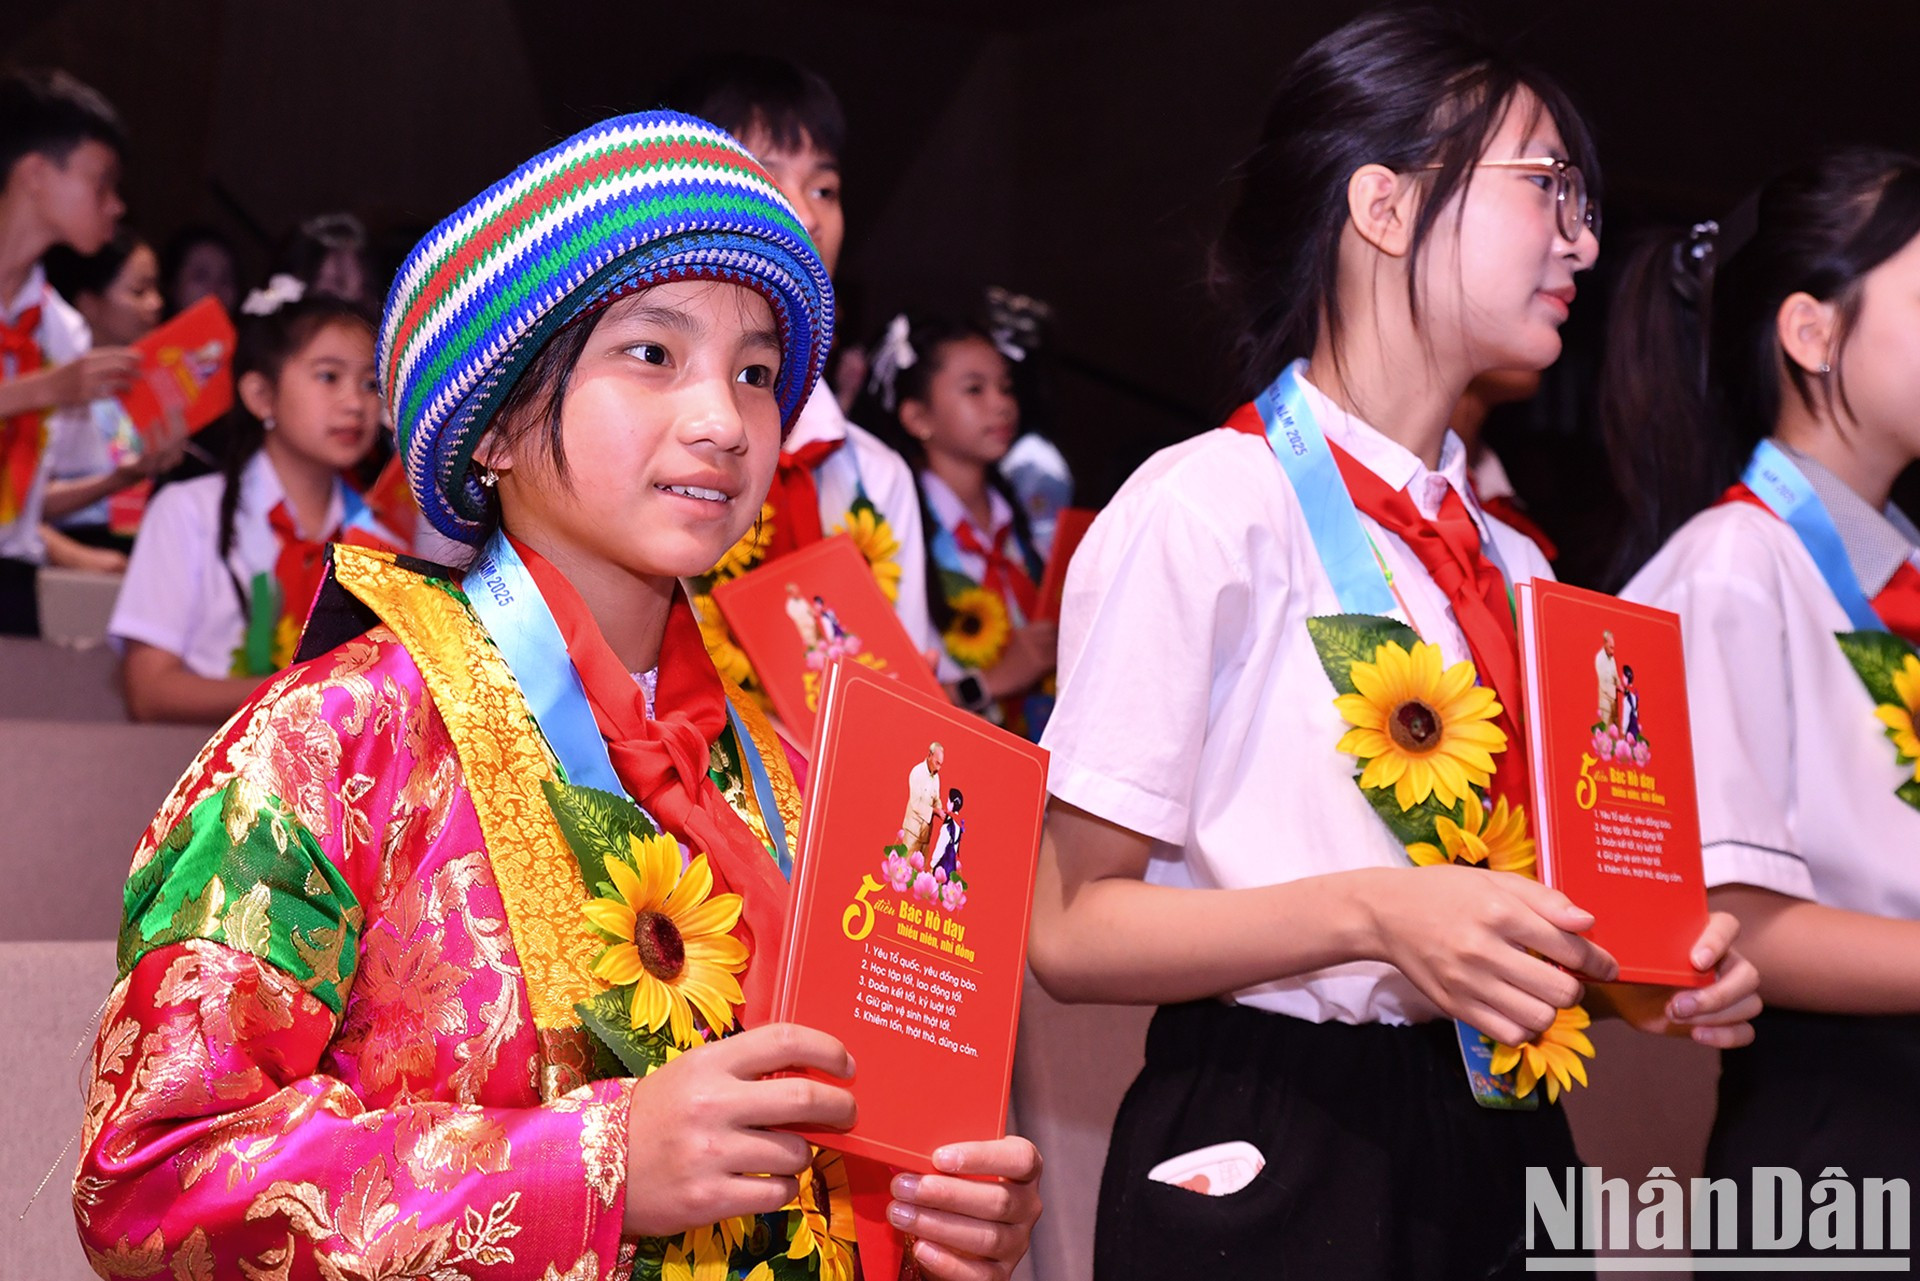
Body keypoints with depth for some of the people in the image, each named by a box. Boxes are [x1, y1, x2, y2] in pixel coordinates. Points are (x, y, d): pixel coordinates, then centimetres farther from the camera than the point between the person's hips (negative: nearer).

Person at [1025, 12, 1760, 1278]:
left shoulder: (1515, 568, 10)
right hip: (1272, 1160, -7)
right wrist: (1370, 913, -28)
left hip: (1501, 1151, 7)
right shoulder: (1208, 504, -12)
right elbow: (1071, 928, -15)